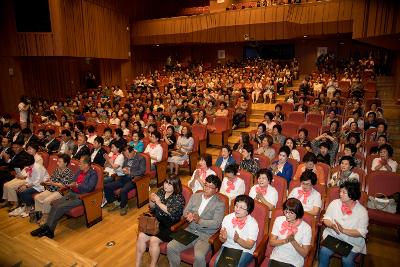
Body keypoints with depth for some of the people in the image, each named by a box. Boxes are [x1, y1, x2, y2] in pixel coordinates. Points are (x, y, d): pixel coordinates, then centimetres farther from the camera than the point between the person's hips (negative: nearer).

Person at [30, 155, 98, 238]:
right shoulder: (79, 171, 16)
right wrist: (69, 185, 0)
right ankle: (49, 230, -13)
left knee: (60, 207, -22)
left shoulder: (93, 174, -8)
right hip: (71, 193, 8)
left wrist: (77, 185, -26)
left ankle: (48, 228, -10)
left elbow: (89, 188, -18)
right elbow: (73, 182, 22)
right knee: (55, 205, -13)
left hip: (81, 197, -8)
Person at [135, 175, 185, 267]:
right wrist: (151, 201, -11)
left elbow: (172, 213, -22)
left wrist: (159, 203, -20)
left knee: (153, 240, -23)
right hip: (156, 222, 6)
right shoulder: (161, 191, 4)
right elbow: (152, 208, 12)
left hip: (169, 227, -5)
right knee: (141, 236, -13)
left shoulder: (179, 197, -11)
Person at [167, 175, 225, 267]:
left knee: (199, 256, -30)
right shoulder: (195, 196, 9)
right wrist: (188, 215, -14)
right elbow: (185, 211, 11)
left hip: (205, 235, -4)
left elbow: (216, 223, -13)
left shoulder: (220, 204, -5)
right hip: (190, 231, 5)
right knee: (170, 247, -13)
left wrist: (199, 220, -26)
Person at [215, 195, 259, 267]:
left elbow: (249, 246, -14)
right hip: (228, 247, 2)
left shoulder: (253, 224, -13)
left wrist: (238, 240, -33)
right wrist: (223, 238, -26)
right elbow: (222, 240, -1)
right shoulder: (227, 218, -5)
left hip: (245, 251, -2)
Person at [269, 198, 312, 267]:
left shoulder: (306, 228, -7)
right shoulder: (279, 220, -1)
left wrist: (293, 241, -20)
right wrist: (286, 240, -17)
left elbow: (304, 254, -4)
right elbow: (271, 242, -1)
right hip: (276, 258, 1)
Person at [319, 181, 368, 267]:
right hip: (332, 236, 2)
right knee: (323, 252, -22)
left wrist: (343, 230, -25)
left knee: (347, 260, -24)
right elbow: (326, 218, 3)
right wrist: (332, 225, -19)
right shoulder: (334, 203, -3)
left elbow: (361, 232, -13)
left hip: (352, 241, -1)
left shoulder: (362, 211, -9)